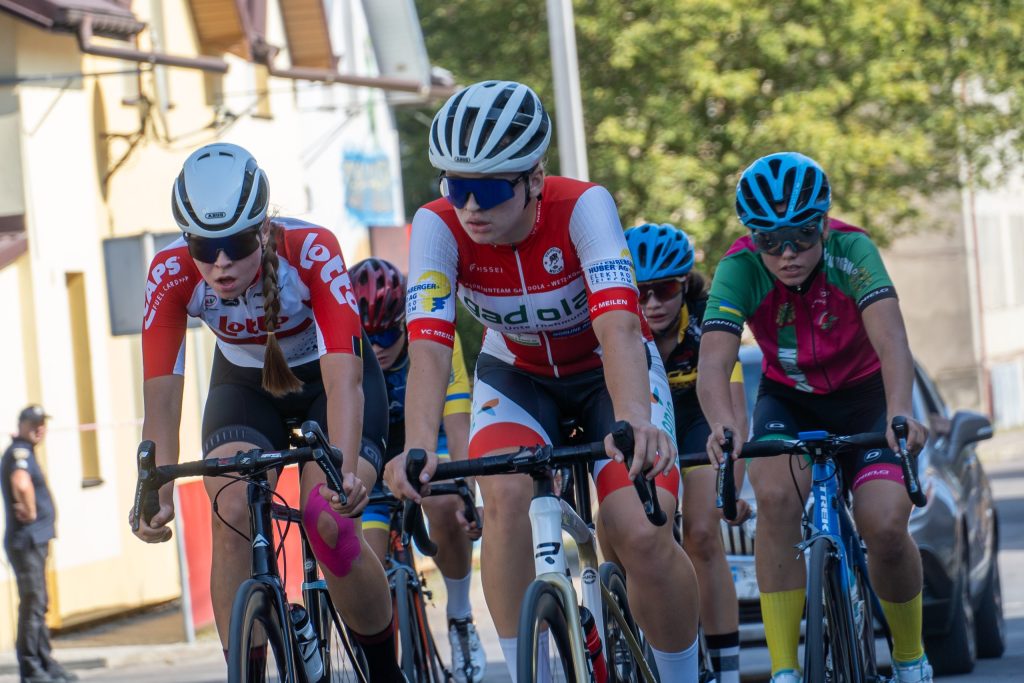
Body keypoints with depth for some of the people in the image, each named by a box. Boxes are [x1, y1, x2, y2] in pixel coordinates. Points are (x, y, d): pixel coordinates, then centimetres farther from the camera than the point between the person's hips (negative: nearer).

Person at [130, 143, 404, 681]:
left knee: (329, 526, -22)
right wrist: (157, 492, -46)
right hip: (245, 384, 2)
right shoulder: (172, 274, -28)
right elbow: (161, 394, -32)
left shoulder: (312, 252, -35)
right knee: (232, 513, -25)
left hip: (327, 378, -2)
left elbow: (342, 378, -42)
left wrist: (346, 472, -57)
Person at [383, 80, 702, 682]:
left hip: (606, 370, -2)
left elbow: (617, 323, -45)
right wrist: (419, 447, -54)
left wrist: (634, 422, -63)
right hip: (517, 373, 2)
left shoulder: (583, 207, -32)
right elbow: (429, 346, -36)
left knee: (642, 537, -20)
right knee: (506, 495, -29)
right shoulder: (439, 226, -25)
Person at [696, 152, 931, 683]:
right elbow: (713, 363, -38)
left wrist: (899, 412, -61)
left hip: (864, 395, -1)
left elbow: (891, 340, -42)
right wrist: (722, 424, -59)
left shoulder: (851, 252, -29)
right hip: (788, 398, 1)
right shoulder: (740, 270, -26)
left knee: (885, 527, -21)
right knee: (775, 496, -30)